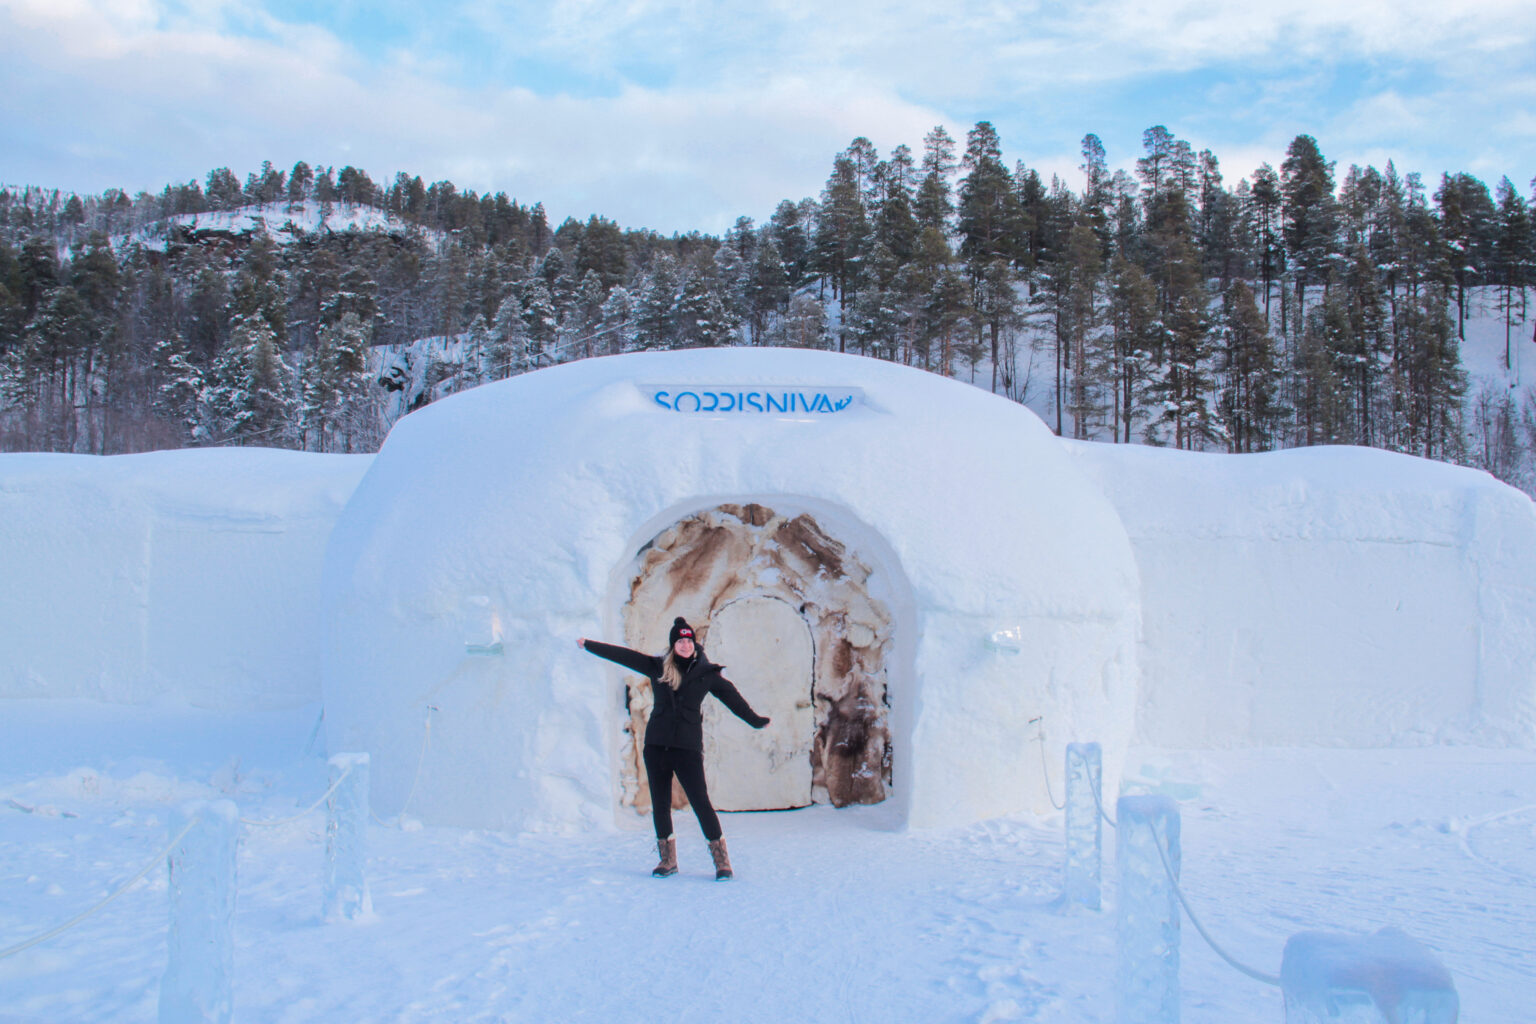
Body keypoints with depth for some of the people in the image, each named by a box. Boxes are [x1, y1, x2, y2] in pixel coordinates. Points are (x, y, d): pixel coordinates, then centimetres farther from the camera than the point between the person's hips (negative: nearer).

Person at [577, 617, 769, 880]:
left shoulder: (706, 672, 4)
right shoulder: (657, 667, 7)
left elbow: (731, 697, 13)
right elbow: (623, 655, 12)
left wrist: (755, 720, 15)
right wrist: (588, 645, 16)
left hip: (688, 747, -3)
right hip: (656, 745, 3)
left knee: (700, 801, -8)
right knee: (660, 803, 8)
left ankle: (721, 858, 0)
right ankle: (667, 859, 21)